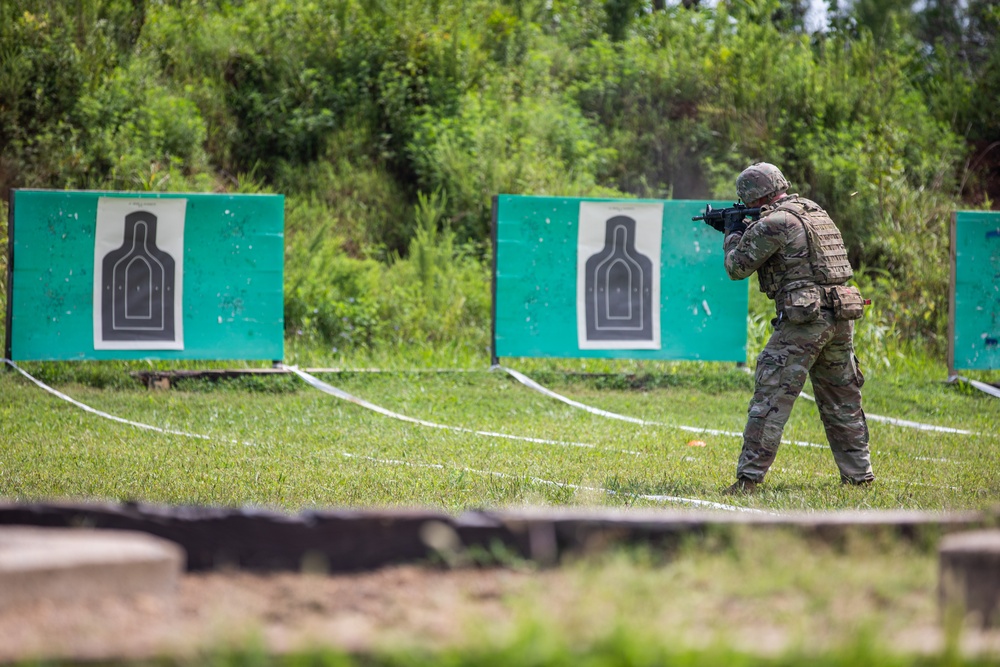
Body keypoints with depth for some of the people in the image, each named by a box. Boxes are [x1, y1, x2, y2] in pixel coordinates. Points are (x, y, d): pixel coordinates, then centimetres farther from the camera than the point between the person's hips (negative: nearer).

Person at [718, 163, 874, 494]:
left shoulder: (773, 223, -10)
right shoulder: (813, 211, 17)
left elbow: (737, 267, -2)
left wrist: (734, 234, 16)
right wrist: (746, 231, 30)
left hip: (806, 321, -8)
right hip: (841, 318, 8)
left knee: (770, 399, -6)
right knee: (842, 402, 16)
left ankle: (749, 477, -10)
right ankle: (859, 475, 19)